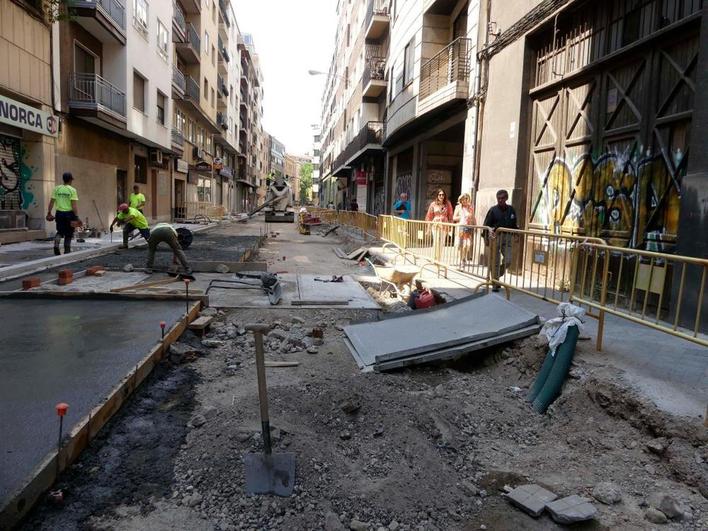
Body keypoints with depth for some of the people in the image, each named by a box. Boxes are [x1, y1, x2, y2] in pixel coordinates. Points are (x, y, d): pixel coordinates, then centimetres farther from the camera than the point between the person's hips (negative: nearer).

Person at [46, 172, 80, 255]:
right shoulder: (72, 190, -7)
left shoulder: (57, 189, 5)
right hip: (69, 213, -3)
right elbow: (74, 205, -14)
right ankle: (67, 251, 14)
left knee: (60, 232, 17)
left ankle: (56, 245, -8)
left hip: (59, 213, 4)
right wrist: (76, 217, -14)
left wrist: (49, 212, 12)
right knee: (68, 234, 8)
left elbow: (51, 202, 4)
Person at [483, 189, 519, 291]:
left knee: (508, 261, -3)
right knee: (495, 262, 1)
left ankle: (497, 276, 24)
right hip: (495, 237, -3)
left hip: (507, 238, 3)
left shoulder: (511, 209, 8)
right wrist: (486, 238, -7)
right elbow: (486, 225, -2)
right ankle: (495, 284, 11)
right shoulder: (493, 210, -3)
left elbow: (515, 224, 16)